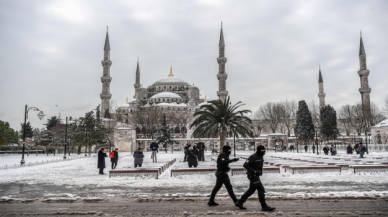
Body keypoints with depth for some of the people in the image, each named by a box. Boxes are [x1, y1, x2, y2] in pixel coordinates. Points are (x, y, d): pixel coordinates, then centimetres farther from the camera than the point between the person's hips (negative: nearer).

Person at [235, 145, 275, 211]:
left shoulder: (261, 157, 10)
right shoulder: (253, 157, -18)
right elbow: (245, 165, -21)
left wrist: (260, 171, 8)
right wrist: (254, 171, -23)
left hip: (256, 176, 10)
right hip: (252, 176, -10)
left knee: (251, 190, 15)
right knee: (261, 189, -9)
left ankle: (240, 202, 24)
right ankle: (264, 206, -2)